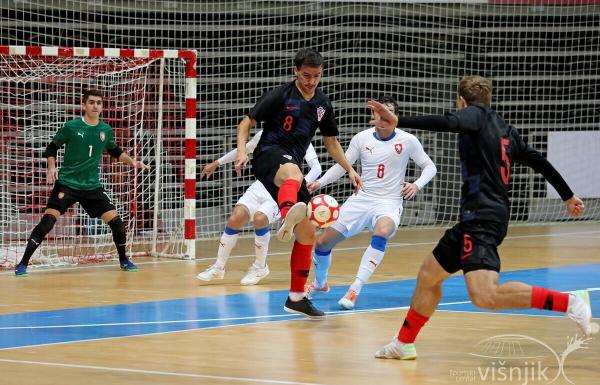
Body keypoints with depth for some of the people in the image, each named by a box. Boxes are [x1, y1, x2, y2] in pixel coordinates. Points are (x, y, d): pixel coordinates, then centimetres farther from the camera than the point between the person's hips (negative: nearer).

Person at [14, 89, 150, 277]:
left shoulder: (106, 130, 2)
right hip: (67, 183, -4)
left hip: (92, 186, 4)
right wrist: (51, 167, -13)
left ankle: (123, 260, 24)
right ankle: (23, 264, -12)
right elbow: (52, 147, 2)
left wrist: (133, 162, 8)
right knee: (48, 220, -18)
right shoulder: (71, 127, -9)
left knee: (116, 221, -1)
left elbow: (115, 151, 21)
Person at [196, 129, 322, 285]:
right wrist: (217, 163, 25)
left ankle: (260, 267, -7)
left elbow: (316, 167, -14)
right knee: (235, 218, -17)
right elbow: (243, 149, 23)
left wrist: (305, 182, -35)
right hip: (260, 186, 4)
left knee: (259, 218, -30)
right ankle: (218, 267, -1)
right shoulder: (265, 134, 8)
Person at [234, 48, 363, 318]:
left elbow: (330, 142, 25)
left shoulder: (322, 104, 13)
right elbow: (246, 123, -3)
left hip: (292, 166, 7)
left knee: (307, 234, 6)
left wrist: (349, 169, 15)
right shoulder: (280, 96, -4)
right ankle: (287, 219, -79)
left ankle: (296, 297, 18)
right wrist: (242, 152, -19)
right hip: (269, 155, -7)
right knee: (293, 172, -45)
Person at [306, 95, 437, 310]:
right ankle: (320, 283, 33)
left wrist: (417, 185, -15)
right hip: (362, 199, 3)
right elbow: (341, 166, 9)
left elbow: (429, 167, 4)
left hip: (389, 202, -3)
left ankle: (355, 290, -36)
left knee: (381, 232, -38)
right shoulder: (362, 138, 0)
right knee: (323, 242, 0)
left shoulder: (407, 141, -5)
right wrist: (320, 183, -6)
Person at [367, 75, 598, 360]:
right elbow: (540, 162, 24)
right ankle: (404, 344, 35)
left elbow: (446, 123, -23)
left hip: (482, 218, -10)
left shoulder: (476, 113, -2)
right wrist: (568, 196, 36)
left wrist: (398, 122, -32)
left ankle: (569, 303, -26)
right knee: (428, 275, 22)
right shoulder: (505, 129, 20)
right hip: (477, 218, 10)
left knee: (485, 296, -25)